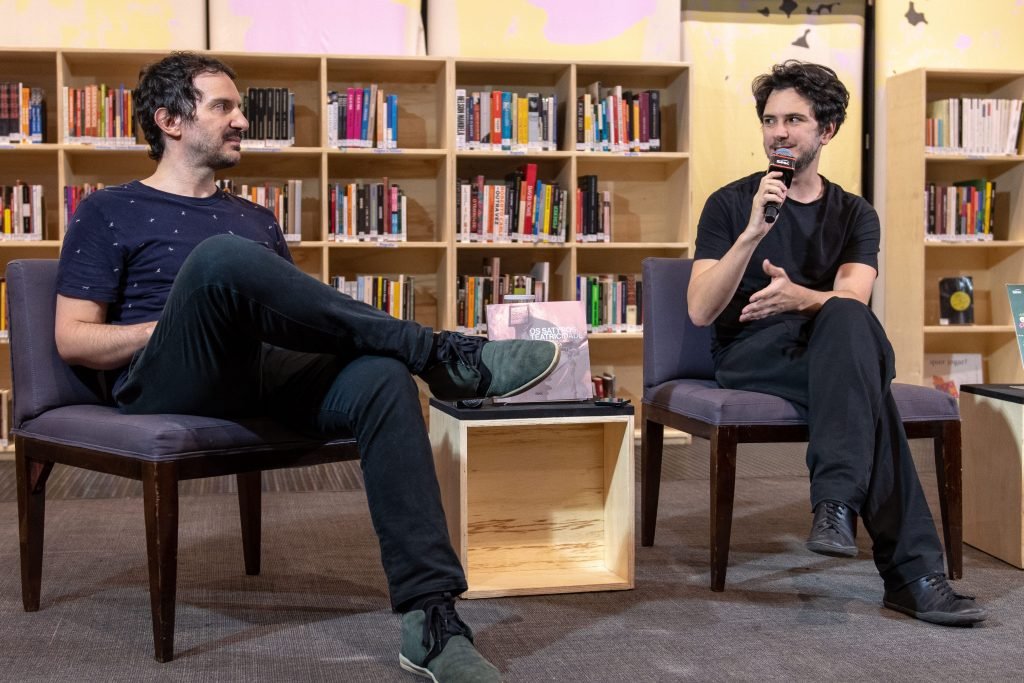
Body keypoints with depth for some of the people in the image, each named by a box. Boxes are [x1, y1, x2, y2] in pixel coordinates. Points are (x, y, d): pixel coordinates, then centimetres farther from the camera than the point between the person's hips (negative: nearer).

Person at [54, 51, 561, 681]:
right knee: (221, 258, -35)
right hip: (167, 383, -4)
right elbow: (73, 340, 5)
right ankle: (443, 355, -29)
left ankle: (431, 619, -38)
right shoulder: (109, 213, 14)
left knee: (381, 374, -30)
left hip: (266, 376, 4)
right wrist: (186, 321, -8)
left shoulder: (255, 218, 29)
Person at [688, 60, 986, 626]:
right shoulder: (730, 204, 5)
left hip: (830, 355, 2)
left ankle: (836, 504, -44)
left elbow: (852, 299, -8)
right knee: (868, 389, -35)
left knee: (846, 318, -37)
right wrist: (753, 233, -21)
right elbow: (700, 311, -8)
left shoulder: (854, 215, 13)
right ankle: (913, 570, -39)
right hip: (749, 357, -2)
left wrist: (799, 296, -32)